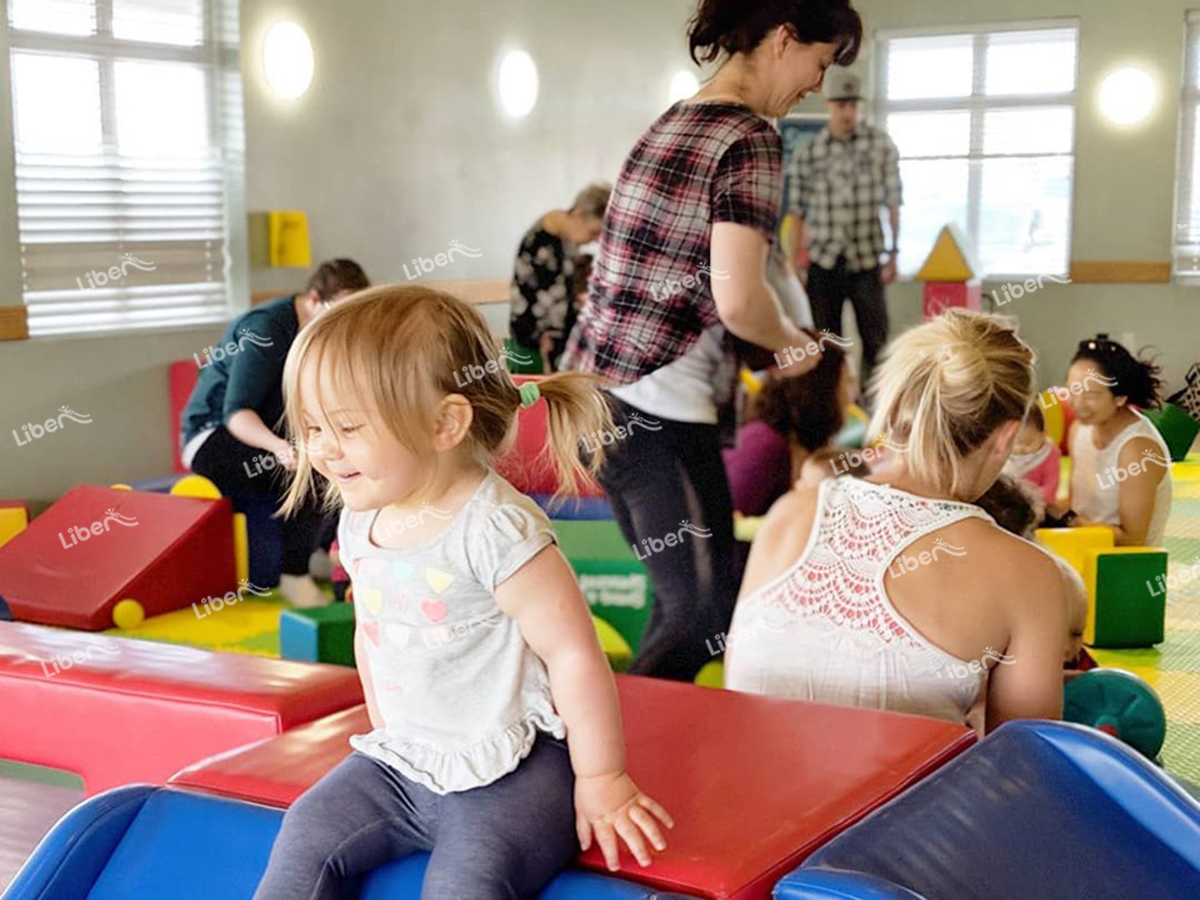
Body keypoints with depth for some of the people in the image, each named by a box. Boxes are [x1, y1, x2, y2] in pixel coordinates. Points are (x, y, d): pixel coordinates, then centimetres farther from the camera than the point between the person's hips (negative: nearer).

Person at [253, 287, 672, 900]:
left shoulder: (493, 528, -22)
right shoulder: (360, 521, 4)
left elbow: (574, 653, -19)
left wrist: (600, 781, -13)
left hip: (509, 768, -8)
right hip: (401, 759, 8)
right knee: (307, 840, -3)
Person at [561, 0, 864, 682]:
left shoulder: (668, 125, 16)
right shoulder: (751, 141, -11)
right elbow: (737, 299, -20)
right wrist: (795, 345, -1)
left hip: (593, 390, 9)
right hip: (657, 409, -9)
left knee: (680, 596, 20)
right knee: (707, 613, 1)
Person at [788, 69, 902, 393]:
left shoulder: (880, 145, 1)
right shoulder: (807, 154, 3)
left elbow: (893, 202, 2)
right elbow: (798, 211, 7)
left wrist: (892, 251, -1)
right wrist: (795, 258, 6)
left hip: (867, 260, -1)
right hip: (823, 261, 1)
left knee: (875, 342, 0)